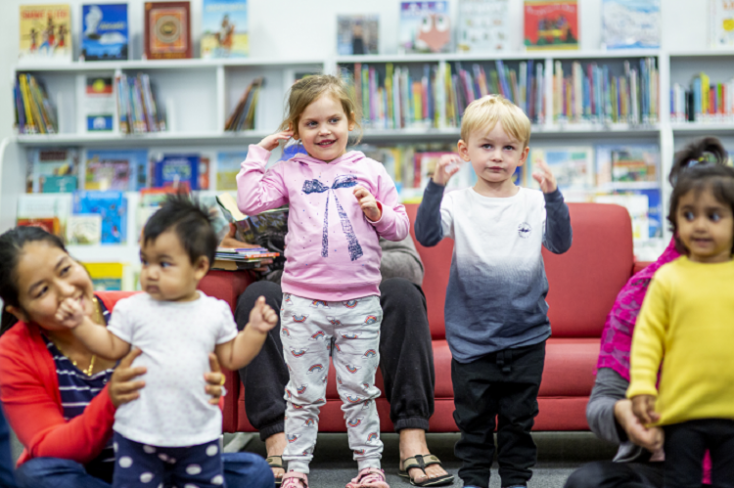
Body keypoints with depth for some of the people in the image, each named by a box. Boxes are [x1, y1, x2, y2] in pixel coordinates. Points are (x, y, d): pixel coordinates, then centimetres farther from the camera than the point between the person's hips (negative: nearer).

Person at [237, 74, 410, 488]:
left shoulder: (371, 172, 7)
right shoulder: (290, 174, 4)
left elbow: (401, 227, 10)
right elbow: (249, 201, -10)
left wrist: (377, 211, -10)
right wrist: (259, 152, -3)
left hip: (360, 302, 0)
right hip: (304, 301, 0)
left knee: (359, 391, 9)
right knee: (304, 393, 7)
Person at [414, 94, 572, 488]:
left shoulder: (534, 204, 1)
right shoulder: (457, 204, -3)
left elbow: (560, 243, -10)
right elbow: (427, 235, -17)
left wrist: (552, 196, -23)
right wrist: (436, 187, -29)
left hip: (525, 337, 1)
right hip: (471, 337, -1)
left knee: (519, 417, 11)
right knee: (473, 418, 9)